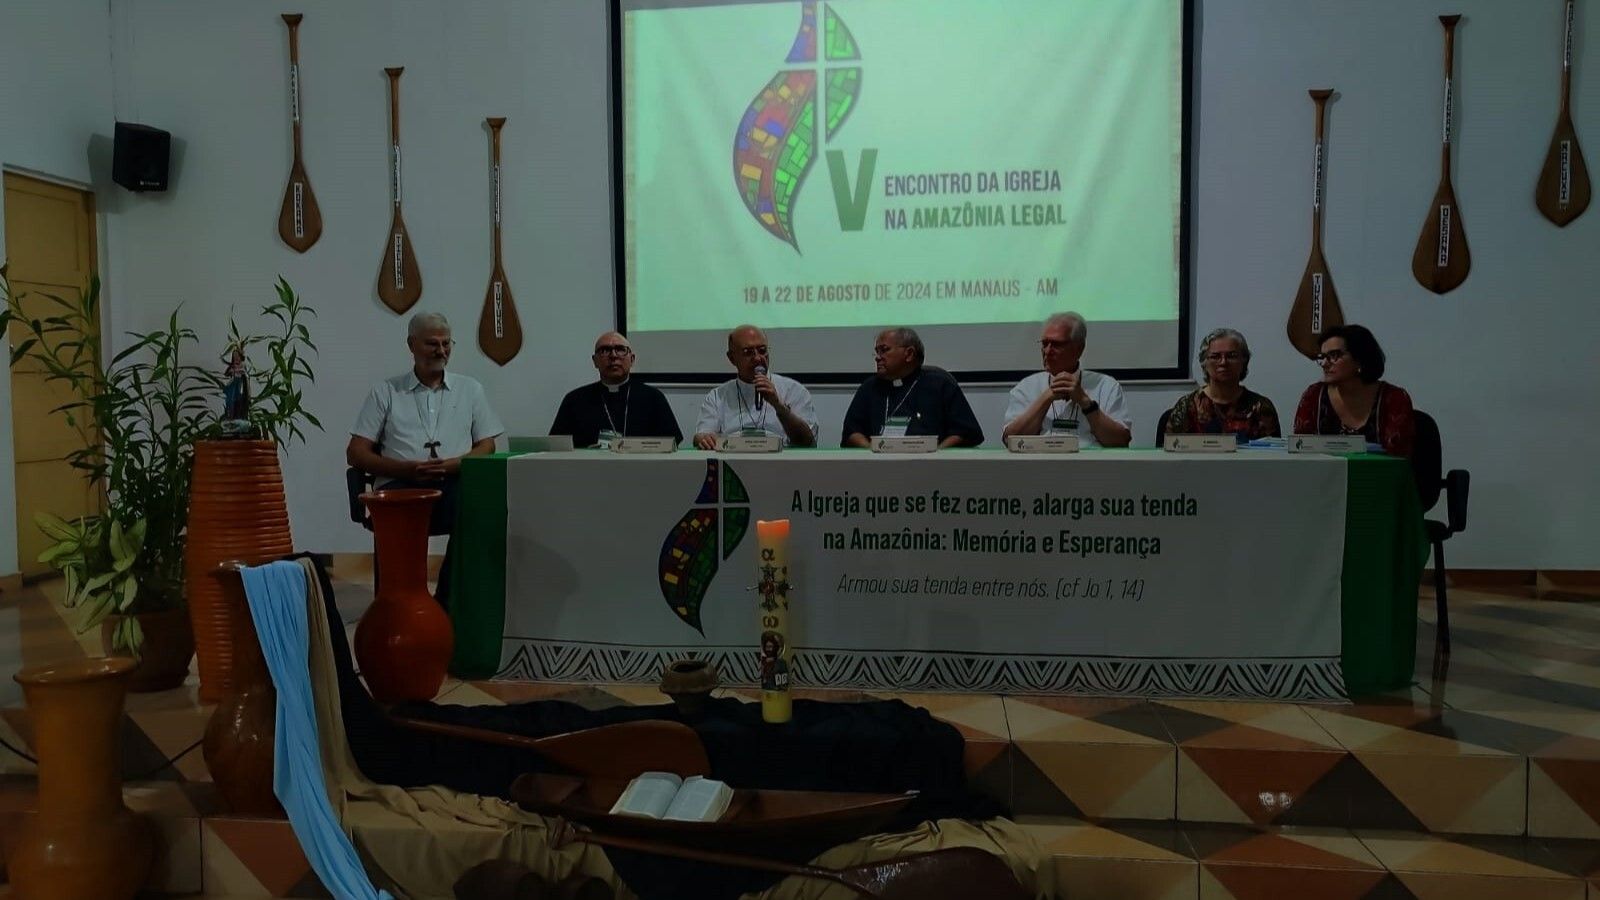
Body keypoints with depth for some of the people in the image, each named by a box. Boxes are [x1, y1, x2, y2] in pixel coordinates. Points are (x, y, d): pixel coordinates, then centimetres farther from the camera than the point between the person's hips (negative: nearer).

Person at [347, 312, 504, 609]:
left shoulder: (469, 389, 21)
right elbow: (355, 453, 10)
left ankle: (448, 605, -23)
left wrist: (451, 465, -8)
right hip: (401, 487, -1)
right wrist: (408, 469, -8)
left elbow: (486, 448, 14)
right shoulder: (386, 392, 16)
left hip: (454, 485, 1)